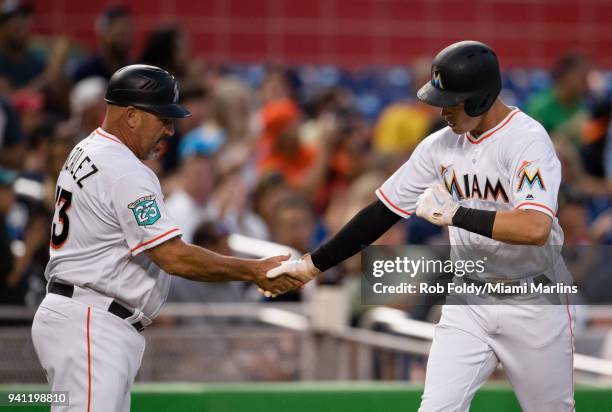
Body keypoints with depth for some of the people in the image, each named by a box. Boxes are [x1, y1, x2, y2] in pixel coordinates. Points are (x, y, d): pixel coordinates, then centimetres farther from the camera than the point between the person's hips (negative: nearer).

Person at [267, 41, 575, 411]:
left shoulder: (528, 140, -20)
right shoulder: (441, 145, 1)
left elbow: (535, 228, -34)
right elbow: (384, 212, 6)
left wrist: (454, 213, -30)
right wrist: (312, 265, 2)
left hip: (533, 304, -5)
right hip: (469, 301, 5)